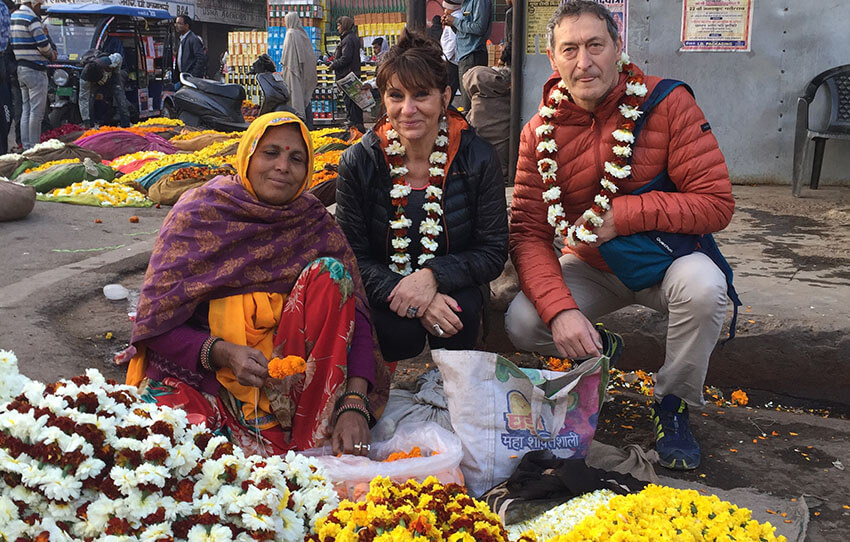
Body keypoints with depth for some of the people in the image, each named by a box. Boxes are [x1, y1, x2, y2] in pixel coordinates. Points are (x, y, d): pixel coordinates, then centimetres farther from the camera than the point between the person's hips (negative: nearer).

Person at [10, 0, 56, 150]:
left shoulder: (13, 16, 14)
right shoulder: (32, 19, -14)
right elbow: (43, 44, -17)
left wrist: (49, 53, 8)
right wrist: (51, 55, 4)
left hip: (21, 69, 9)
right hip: (35, 70, -9)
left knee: (26, 110, 12)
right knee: (37, 111, -5)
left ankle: (26, 146, 15)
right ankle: (34, 147, -3)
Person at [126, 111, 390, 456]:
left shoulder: (314, 224, 0)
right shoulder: (198, 213, -6)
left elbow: (356, 314, -9)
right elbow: (156, 322, -8)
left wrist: (354, 404, -24)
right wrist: (223, 353, -27)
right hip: (202, 369, -2)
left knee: (329, 272, -18)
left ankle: (314, 437, -17)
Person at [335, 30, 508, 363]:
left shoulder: (478, 159, -8)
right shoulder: (358, 163, -8)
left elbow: (494, 252, -6)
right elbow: (351, 257, -8)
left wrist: (433, 275, -25)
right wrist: (407, 297, -26)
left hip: (452, 288, 1)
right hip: (383, 294, 0)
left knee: (463, 310, -31)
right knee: (399, 331, -31)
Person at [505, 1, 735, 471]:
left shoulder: (667, 104, -15)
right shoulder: (540, 132, -9)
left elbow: (716, 204, -19)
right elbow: (527, 231, -15)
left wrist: (623, 213, -26)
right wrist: (560, 308, -31)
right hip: (591, 268, 2)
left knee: (703, 286, -35)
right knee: (521, 323, -22)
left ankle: (673, 402, -6)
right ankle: (598, 354, 15)